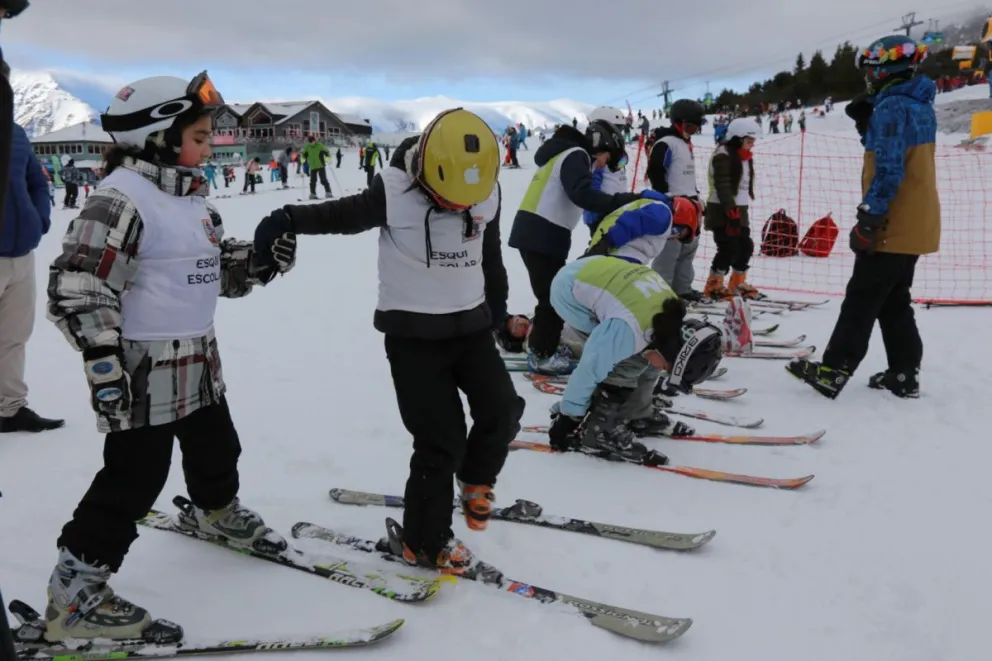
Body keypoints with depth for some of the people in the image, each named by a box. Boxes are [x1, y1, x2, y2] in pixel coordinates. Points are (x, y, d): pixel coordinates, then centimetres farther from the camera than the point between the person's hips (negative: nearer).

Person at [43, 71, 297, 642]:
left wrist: (264, 259, 1)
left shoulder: (192, 199, 10)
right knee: (133, 480, -3)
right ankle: (73, 595, 10)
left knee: (216, 447, 25)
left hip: (200, 359, 9)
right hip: (144, 369, -9)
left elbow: (220, 268, 19)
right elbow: (78, 290, -23)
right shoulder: (120, 199, -20)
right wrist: (103, 361, -28)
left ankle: (218, 512, 54)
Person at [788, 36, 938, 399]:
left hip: (892, 227, -9)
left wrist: (868, 219, -21)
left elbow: (888, 170, -23)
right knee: (894, 302, 15)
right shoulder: (921, 106, 13)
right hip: (916, 225, 9)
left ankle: (832, 372, 1)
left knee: (861, 301, -4)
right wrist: (866, 122, 10)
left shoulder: (892, 106, -16)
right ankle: (904, 374, 16)